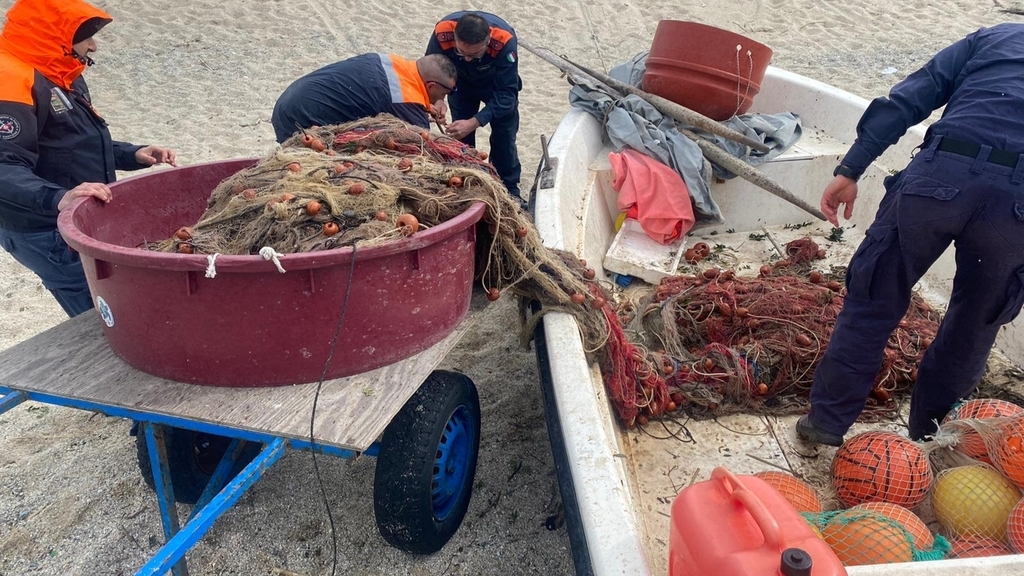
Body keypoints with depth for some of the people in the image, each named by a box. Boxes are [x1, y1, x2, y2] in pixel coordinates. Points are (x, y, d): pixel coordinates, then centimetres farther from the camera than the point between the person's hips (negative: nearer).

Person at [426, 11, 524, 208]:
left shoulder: (505, 40, -43)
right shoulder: (442, 32, -38)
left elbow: (506, 93, -36)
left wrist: (474, 122, -47)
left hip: (499, 84, -1)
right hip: (461, 83, 2)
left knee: (504, 137, -1)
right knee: (461, 135, 1)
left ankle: (509, 188, 16)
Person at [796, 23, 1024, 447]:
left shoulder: (990, 38, 25)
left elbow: (907, 101, 11)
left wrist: (849, 170, 7)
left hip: (940, 176, -1)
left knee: (873, 301, 13)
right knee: (977, 321, 23)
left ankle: (827, 420, 20)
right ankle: (930, 429, 38)